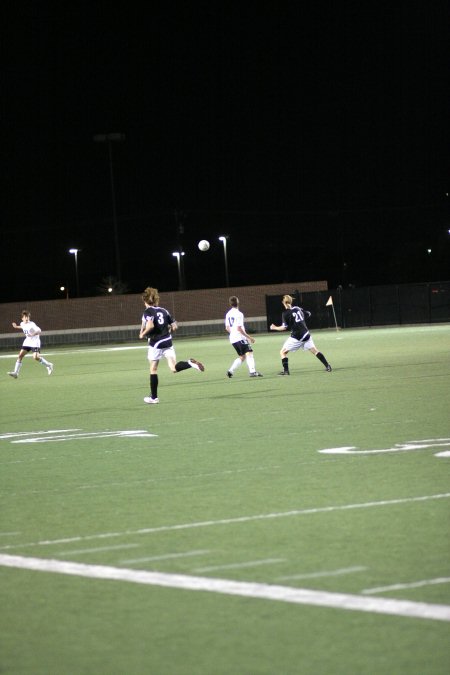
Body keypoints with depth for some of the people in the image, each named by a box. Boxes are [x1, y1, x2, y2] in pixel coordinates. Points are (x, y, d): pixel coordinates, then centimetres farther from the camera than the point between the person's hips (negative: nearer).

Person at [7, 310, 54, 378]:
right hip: (27, 341, 7)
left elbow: (39, 331, -33)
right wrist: (16, 327, 23)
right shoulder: (22, 324, 3)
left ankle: (48, 365, 0)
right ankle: (15, 373, -1)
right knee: (20, 355, -3)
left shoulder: (32, 324, -20)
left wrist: (33, 334, -48)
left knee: (35, 357, -23)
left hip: (35, 342, -7)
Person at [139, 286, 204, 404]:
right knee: (174, 368, 2)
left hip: (156, 343, -5)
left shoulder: (148, 311, -6)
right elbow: (174, 326, 12)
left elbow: (150, 325, -24)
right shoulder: (163, 311, 12)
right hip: (168, 341, 5)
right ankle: (190, 363, -27)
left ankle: (154, 397, 14)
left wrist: (143, 334, -8)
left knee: (153, 369, 9)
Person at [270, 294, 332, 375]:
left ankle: (286, 370, -5)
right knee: (314, 351, 13)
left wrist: (275, 328, 2)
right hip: (306, 334, 5)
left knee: (283, 352, 5)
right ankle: (327, 366, 8)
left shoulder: (286, 313, -10)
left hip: (296, 336, -5)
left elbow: (284, 327, -13)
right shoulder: (298, 308, 6)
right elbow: (308, 314, 19)